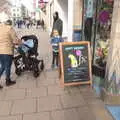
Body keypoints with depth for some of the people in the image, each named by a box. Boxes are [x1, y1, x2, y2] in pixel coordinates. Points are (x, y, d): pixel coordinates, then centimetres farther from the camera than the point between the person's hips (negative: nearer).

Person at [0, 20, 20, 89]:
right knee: (7, 66, 10)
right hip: (7, 51, -6)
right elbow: (15, 40, -12)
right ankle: (8, 81, 24)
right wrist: (20, 42, 8)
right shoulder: (10, 29, -12)